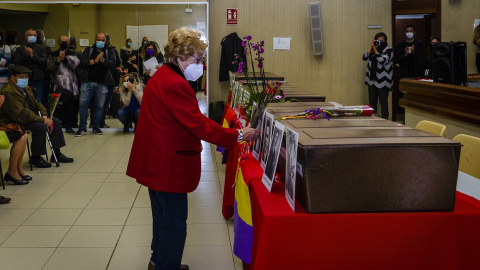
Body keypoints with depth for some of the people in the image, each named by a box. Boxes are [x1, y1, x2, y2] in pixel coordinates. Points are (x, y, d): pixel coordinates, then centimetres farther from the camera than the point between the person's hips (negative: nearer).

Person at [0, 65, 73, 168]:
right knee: (41, 127, -31)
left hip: (30, 118, 10)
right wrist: (42, 120, -27)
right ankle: (35, 158, -14)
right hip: (15, 123, -10)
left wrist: (44, 115, -7)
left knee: (55, 121, 1)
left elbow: (36, 103, 16)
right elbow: (21, 114, -28)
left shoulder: (26, 88, 14)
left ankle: (56, 154, 7)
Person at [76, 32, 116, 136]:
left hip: (102, 83, 0)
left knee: (99, 106, 3)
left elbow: (112, 64, -5)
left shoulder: (109, 51, 10)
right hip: (88, 81, 0)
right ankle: (82, 127, 3)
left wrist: (102, 60, -17)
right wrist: (95, 60, -11)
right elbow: (82, 62, -4)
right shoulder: (89, 49, 11)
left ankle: (96, 127, 15)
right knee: (83, 103, -5)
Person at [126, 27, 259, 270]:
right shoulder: (174, 84, -24)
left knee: (164, 215, 23)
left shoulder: (162, 77, 10)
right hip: (167, 165, -11)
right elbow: (199, 124, -25)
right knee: (174, 220, 0)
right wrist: (238, 136, -21)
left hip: (156, 162, 11)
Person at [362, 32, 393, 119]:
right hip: (372, 80, 6)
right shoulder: (373, 49, 13)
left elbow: (383, 60, -21)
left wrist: (375, 49, -13)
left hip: (383, 81, -6)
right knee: (372, 101, 10)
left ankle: (384, 119, 5)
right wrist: (371, 47, -6)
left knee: (383, 102, -2)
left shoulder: (389, 50, -4)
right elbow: (365, 58, 2)